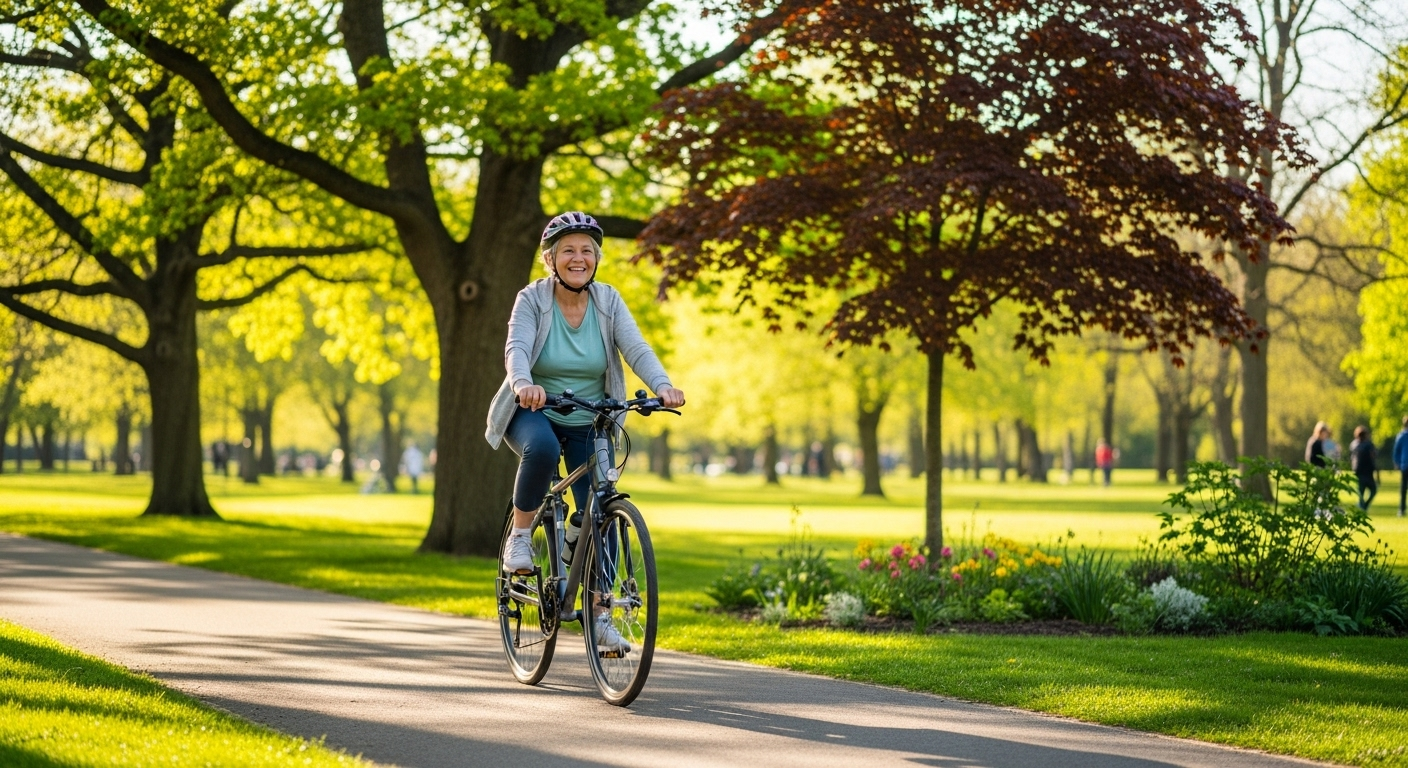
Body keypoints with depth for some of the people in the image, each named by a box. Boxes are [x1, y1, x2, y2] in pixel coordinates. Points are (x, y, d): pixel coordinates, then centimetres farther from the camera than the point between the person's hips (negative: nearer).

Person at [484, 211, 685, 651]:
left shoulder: (607, 302, -5)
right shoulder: (532, 300, -12)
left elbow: (635, 348, -18)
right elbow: (517, 348, -28)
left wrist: (662, 385, -38)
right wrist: (523, 382, -51)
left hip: (587, 423, 3)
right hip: (533, 413, -3)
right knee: (542, 448, -38)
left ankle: (600, 615, 4)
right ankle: (520, 536, -16)